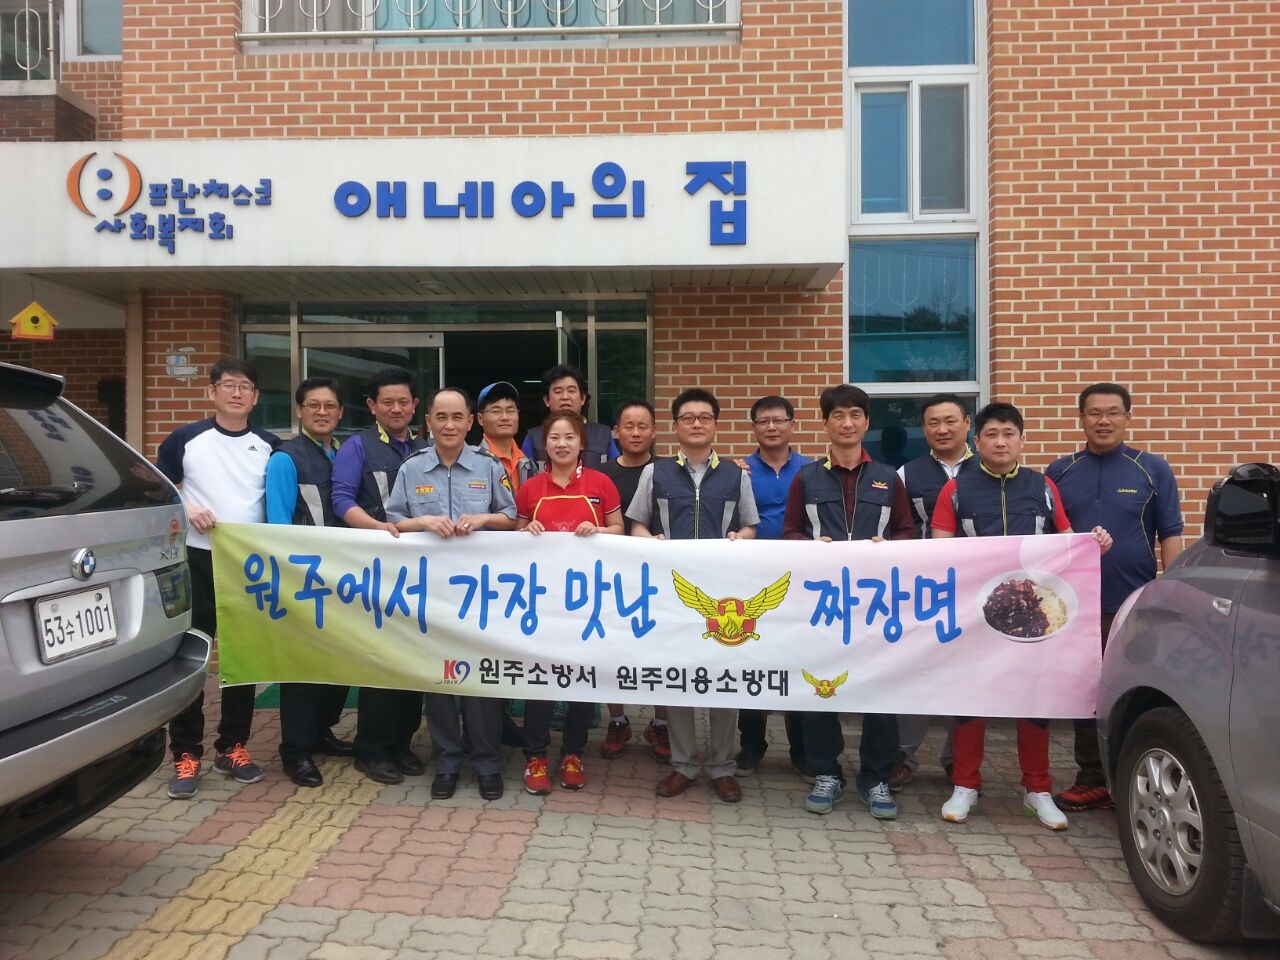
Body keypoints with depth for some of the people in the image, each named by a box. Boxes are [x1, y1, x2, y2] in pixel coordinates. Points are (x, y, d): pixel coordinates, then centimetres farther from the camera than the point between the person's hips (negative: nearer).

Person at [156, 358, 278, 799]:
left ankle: (232, 746, 22)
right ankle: (186, 754, 11)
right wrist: (187, 510, -14)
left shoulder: (270, 447, 6)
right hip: (197, 560, -2)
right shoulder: (185, 439, 0)